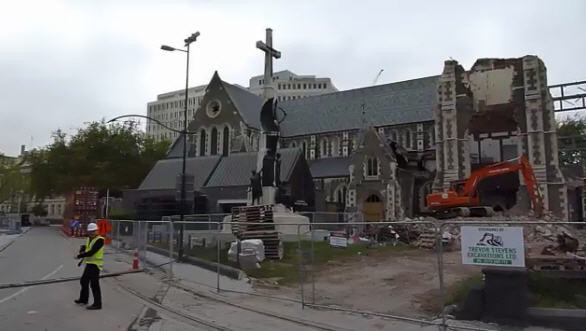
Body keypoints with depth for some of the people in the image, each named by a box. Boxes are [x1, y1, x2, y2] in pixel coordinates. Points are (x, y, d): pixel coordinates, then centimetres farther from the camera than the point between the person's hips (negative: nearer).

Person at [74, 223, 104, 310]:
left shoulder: (99, 240, -16)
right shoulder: (89, 239, 13)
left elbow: (91, 252, -22)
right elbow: (84, 247, 12)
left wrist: (80, 256, -13)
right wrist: (82, 250, -12)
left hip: (95, 264, -10)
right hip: (89, 263, 10)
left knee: (94, 284, -7)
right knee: (84, 281, 22)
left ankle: (97, 304, -1)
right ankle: (83, 299, 40)